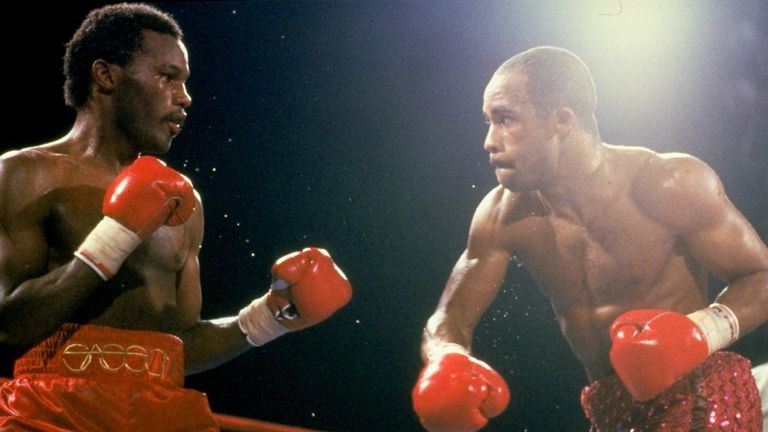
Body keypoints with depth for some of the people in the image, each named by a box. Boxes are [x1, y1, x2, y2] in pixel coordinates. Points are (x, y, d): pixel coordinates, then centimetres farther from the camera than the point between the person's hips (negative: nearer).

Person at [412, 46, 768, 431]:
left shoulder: (671, 185, -16)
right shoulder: (502, 218, -2)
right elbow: (451, 315, 3)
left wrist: (703, 330, -32)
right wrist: (446, 361, -22)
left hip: (702, 393, -5)